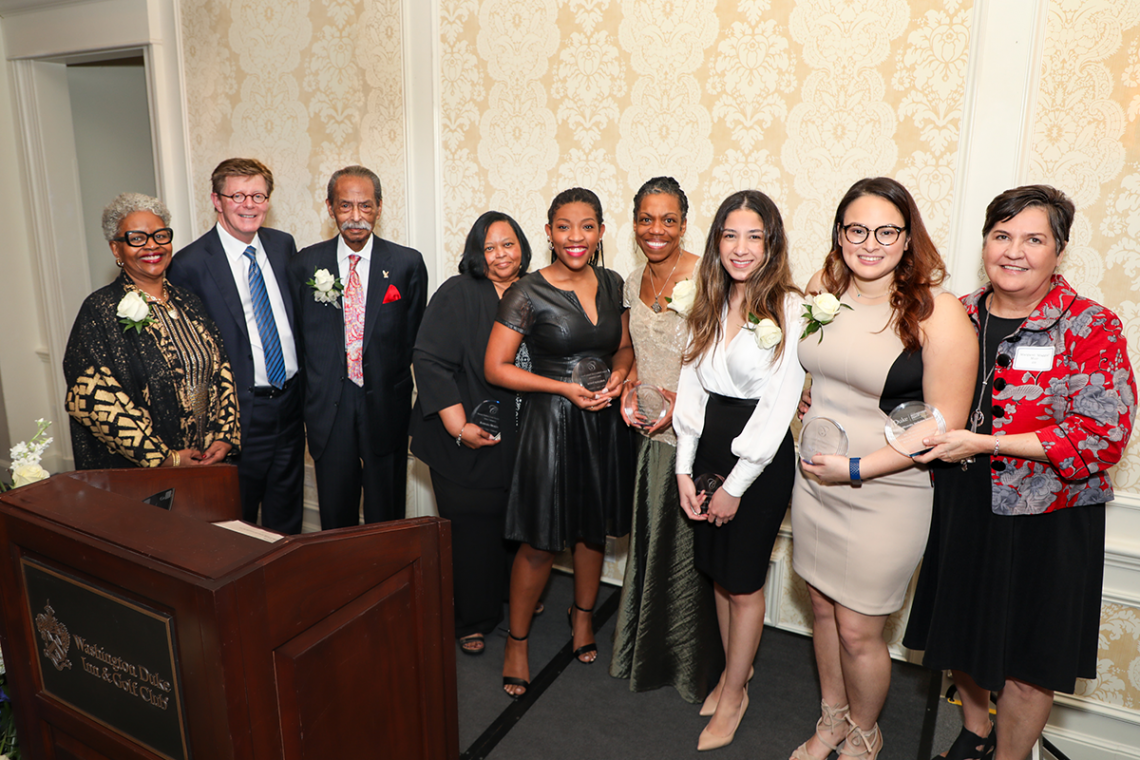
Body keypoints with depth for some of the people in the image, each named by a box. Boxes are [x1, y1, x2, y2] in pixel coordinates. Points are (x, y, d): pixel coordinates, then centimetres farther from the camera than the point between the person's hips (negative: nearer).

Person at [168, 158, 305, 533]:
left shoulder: (283, 245, 5)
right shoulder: (190, 264, -12)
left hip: (290, 400, 5)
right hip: (241, 411, -5)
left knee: (287, 516, 20)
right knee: (237, 523, 10)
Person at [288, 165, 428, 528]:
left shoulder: (407, 263, -1)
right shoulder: (304, 265, 3)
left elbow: (414, 338, 4)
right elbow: (298, 339, 7)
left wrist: (386, 383, 2)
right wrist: (306, 402, 4)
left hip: (386, 406, -1)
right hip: (328, 412, 1)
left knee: (386, 518, 10)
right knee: (335, 519, 11)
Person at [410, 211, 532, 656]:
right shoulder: (457, 294, -8)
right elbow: (429, 360, -14)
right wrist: (459, 426, -18)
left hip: (517, 442, 4)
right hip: (465, 443, -4)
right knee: (472, 529, 4)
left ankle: (513, 599, 34)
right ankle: (473, 620, 22)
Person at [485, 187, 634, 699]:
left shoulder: (612, 284, 4)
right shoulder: (527, 293, -11)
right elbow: (495, 368, -11)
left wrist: (619, 373, -6)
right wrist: (565, 388, -17)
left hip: (605, 422, 5)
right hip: (551, 422, -5)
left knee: (594, 529, 18)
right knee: (539, 542, 3)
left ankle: (583, 614, 43)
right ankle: (517, 641, 24)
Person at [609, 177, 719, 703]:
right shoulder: (634, 283, 9)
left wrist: (685, 400, -22)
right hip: (649, 431, 6)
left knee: (688, 545, 6)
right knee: (647, 538, 17)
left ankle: (691, 664, 30)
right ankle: (643, 654, 38)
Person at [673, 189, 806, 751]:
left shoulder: (789, 310, -14)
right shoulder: (708, 304, 5)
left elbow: (779, 405, -16)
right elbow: (691, 388, 5)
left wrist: (736, 485, -13)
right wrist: (684, 471, 0)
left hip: (761, 461, -5)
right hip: (706, 452, 6)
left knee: (744, 583, 8)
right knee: (718, 572, 17)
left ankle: (735, 694, 29)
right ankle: (734, 668, 40)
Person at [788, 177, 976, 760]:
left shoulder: (937, 313, -16)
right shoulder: (822, 290, 0)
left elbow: (943, 427, -15)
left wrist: (855, 468, -18)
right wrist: (807, 404, 2)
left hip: (886, 494, -5)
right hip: (814, 481, 5)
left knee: (858, 630, 7)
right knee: (822, 607, 19)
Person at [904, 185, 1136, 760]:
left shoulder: (1092, 328, -12)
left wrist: (983, 444, -23)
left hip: (1043, 518, -4)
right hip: (960, 503, 5)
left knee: (1029, 656, 9)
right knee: (962, 627, 20)